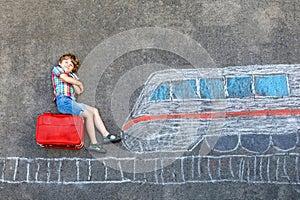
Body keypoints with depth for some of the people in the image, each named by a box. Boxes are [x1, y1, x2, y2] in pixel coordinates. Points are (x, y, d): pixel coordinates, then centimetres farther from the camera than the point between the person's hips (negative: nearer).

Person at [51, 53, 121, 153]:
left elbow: (78, 91, 12)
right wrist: (79, 83, 7)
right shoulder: (56, 69, 9)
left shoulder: (71, 75, 25)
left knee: (94, 110, 3)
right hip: (63, 101, -8)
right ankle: (94, 143, -17)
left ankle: (106, 135, 0)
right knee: (88, 114, -17)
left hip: (72, 102, 8)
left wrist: (73, 81, 4)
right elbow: (66, 79, -10)